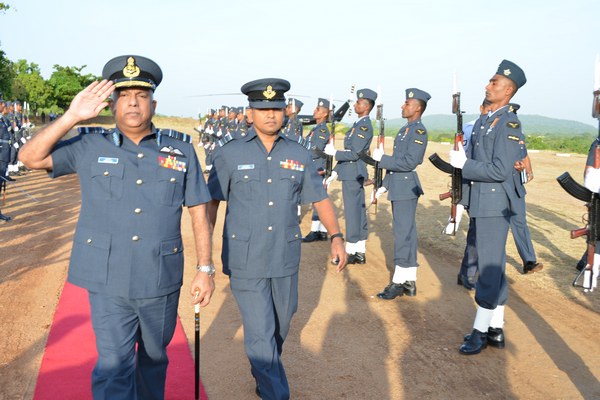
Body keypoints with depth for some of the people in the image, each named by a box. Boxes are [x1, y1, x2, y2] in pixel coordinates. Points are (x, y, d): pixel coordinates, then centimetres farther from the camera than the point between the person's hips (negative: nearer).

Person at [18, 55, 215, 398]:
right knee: (113, 368, -1)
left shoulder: (181, 150, 2)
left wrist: (205, 269, -1)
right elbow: (31, 157, -4)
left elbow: (199, 212, 2)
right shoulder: (91, 148, 3)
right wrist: (74, 116, -12)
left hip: (162, 281, 1)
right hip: (108, 282, -1)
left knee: (154, 357, 20)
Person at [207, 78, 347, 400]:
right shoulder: (230, 153, -4)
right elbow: (211, 202, 1)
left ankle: (263, 374, 47)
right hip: (245, 262, -3)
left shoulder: (299, 155, 3)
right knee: (260, 334, -2)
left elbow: (320, 198, 7)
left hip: (286, 258, 4)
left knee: (280, 327, 19)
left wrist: (336, 237, -3)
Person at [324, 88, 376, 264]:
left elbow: (354, 154, -20)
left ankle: (352, 252, 4)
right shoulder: (358, 124, 16)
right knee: (358, 211, 11)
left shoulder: (364, 126, -14)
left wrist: (333, 152, -9)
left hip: (353, 174, -10)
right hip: (352, 173, 10)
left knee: (353, 211, -4)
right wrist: (336, 172, 16)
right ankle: (360, 252, 18)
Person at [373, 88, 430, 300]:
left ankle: (400, 281, 0)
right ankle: (409, 281, 20)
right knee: (405, 233, 12)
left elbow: (409, 162, -21)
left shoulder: (419, 131, -12)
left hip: (407, 188, -10)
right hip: (398, 187, 10)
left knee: (403, 233, -6)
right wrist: (385, 184, 18)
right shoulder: (404, 129, 16)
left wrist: (381, 159, -16)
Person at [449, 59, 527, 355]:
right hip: (481, 202, 9)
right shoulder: (482, 121, 14)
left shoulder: (509, 124, -13)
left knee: (489, 266, -2)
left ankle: (481, 331, 9)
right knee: (493, 265, 14)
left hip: (495, 204, -9)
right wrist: (460, 161, 2)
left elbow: (501, 170, -21)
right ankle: (496, 329, 25)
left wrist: (463, 164, -17)